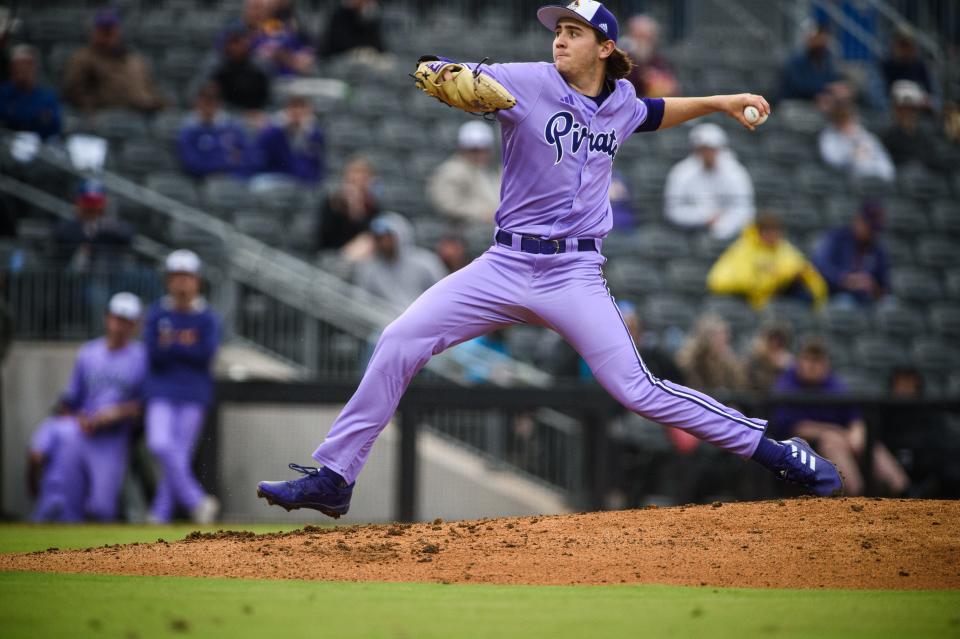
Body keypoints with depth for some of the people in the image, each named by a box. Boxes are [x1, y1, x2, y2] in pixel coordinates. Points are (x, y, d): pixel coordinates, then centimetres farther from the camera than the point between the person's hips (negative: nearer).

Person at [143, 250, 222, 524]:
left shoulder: (207, 317, 3)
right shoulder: (156, 314, 6)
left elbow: (207, 353, -11)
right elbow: (153, 353, -5)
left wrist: (171, 345, -13)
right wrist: (186, 346, -15)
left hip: (194, 394, -1)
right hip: (161, 391, 1)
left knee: (181, 455, -2)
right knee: (160, 445, -19)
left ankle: (160, 514, 6)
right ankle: (196, 501, -12)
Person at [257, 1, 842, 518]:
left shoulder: (620, 100, 7)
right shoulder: (530, 84, -5)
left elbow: (651, 114, 31)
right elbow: (460, 79, -18)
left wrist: (717, 103, 24)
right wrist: (437, 73, -41)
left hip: (575, 277, 0)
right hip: (506, 267, 0)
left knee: (640, 391, -10)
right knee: (400, 341, -12)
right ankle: (333, 479, -3)